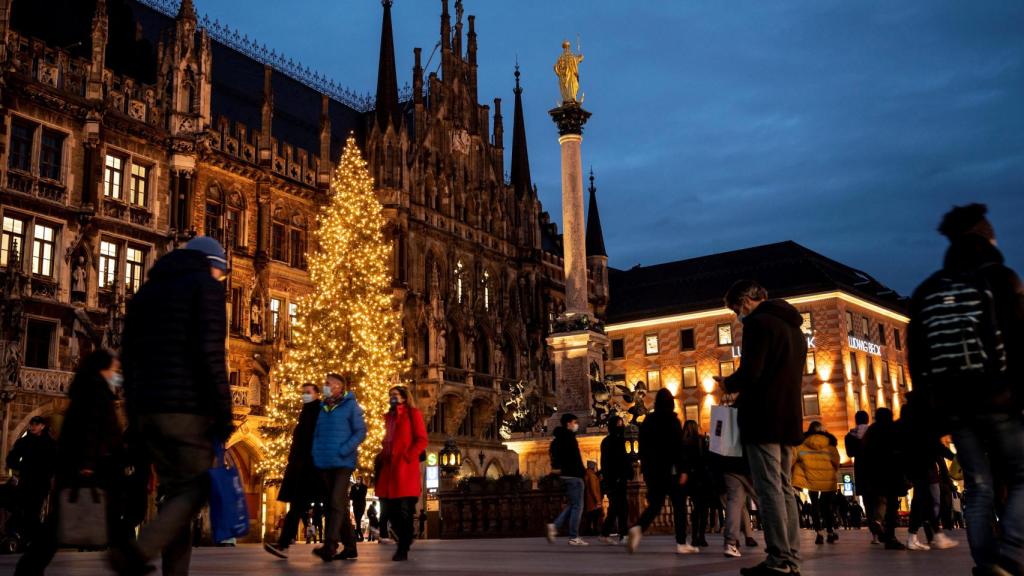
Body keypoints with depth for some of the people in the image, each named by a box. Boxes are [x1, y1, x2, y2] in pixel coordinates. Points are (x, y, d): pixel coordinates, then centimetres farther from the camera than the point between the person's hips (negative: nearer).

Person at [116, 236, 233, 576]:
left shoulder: (147, 291, 22)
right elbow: (211, 354, -13)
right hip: (187, 409, -7)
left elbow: (129, 357, 19)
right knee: (194, 490, -1)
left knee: (175, 491, 12)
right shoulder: (205, 286, 0)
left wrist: (135, 414, 19)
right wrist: (224, 415, -12)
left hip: (147, 409, 7)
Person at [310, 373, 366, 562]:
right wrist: (316, 452, 4)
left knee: (336, 502, -14)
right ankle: (349, 546, 16)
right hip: (324, 463, 6)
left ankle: (329, 546, -19)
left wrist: (343, 451, -18)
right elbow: (317, 433, 21)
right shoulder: (323, 407, 15)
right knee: (338, 504, 9)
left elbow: (361, 431, -8)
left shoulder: (350, 405, -3)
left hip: (343, 462, -6)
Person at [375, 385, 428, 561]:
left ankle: (402, 549, -4)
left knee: (404, 509, -7)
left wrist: (408, 456, -15)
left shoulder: (413, 414, 4)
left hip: (405, 467, -6)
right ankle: (406, 539, 20)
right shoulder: (389, 417, 22)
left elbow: (422, 440, -3)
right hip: (389, 467, 6)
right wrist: (381, 457, 8)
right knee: (390, 508, 4)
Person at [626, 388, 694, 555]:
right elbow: (678, 447, -13)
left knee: (655, 504, 7)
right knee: (679, 505, 4)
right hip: (671, 469, -5)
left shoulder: (647, 421, 11)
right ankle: (681, 543, 3)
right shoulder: (672, 419, -5)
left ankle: (638, 528, -19)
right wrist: (683, 469, -13)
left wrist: (645, 469, 19)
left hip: (652, 470, 5)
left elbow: (642, 448, 14)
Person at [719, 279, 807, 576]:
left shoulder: (758, 323, -9)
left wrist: (728, 384, 1)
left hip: (764, 418, -9)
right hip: (788, 418, 9)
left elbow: (750, 373, -19)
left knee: (769, 488, -8)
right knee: (784, 488, 10)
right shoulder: (795, 327, 21)